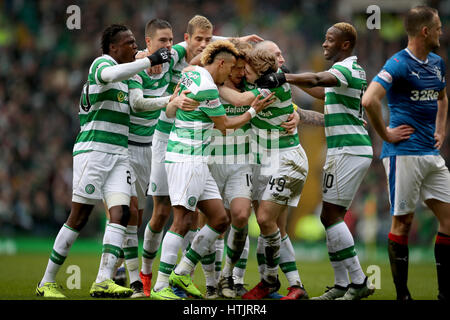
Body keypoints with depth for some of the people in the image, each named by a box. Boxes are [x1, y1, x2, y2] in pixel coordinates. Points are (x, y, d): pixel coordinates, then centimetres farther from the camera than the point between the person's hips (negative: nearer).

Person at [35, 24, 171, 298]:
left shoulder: (123, 77, 20)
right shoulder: (102, 63, -8)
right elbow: (111, 74, -33)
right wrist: (150, 61, -32)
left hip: (119, 154, 8)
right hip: (94, 150, -8)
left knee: (121, 213, -10)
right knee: (79, 218, -5)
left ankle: (103, 281, -18)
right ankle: (47, 283, 5)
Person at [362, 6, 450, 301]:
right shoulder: (399, 64, -12)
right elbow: (369, 100, -24)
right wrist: (386, 134, -16)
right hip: (404, 153, -8)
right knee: (403, 222, -2)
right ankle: (402, 294, 5)